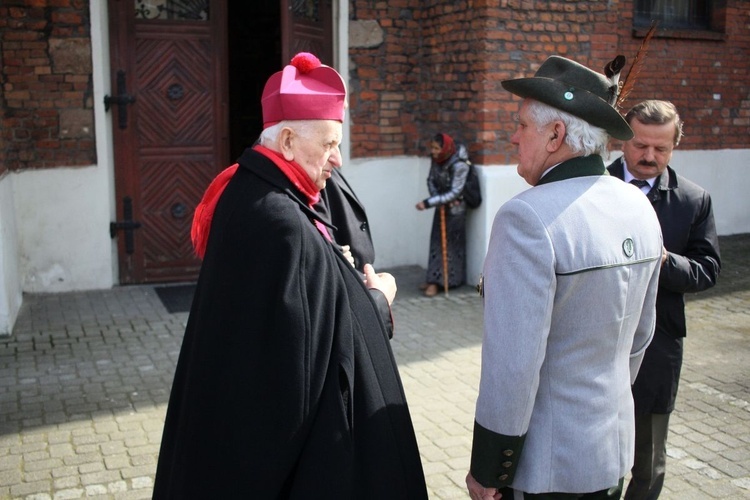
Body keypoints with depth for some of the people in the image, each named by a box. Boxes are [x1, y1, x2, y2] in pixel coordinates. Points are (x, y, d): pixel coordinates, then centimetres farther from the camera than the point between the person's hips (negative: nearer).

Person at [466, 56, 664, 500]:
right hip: (614, 448, 7)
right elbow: (640, 334, 10)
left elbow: (513, 365, -26)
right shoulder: (639, 207, 1)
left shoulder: (527, 218, -25)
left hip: (544, 463, -7)